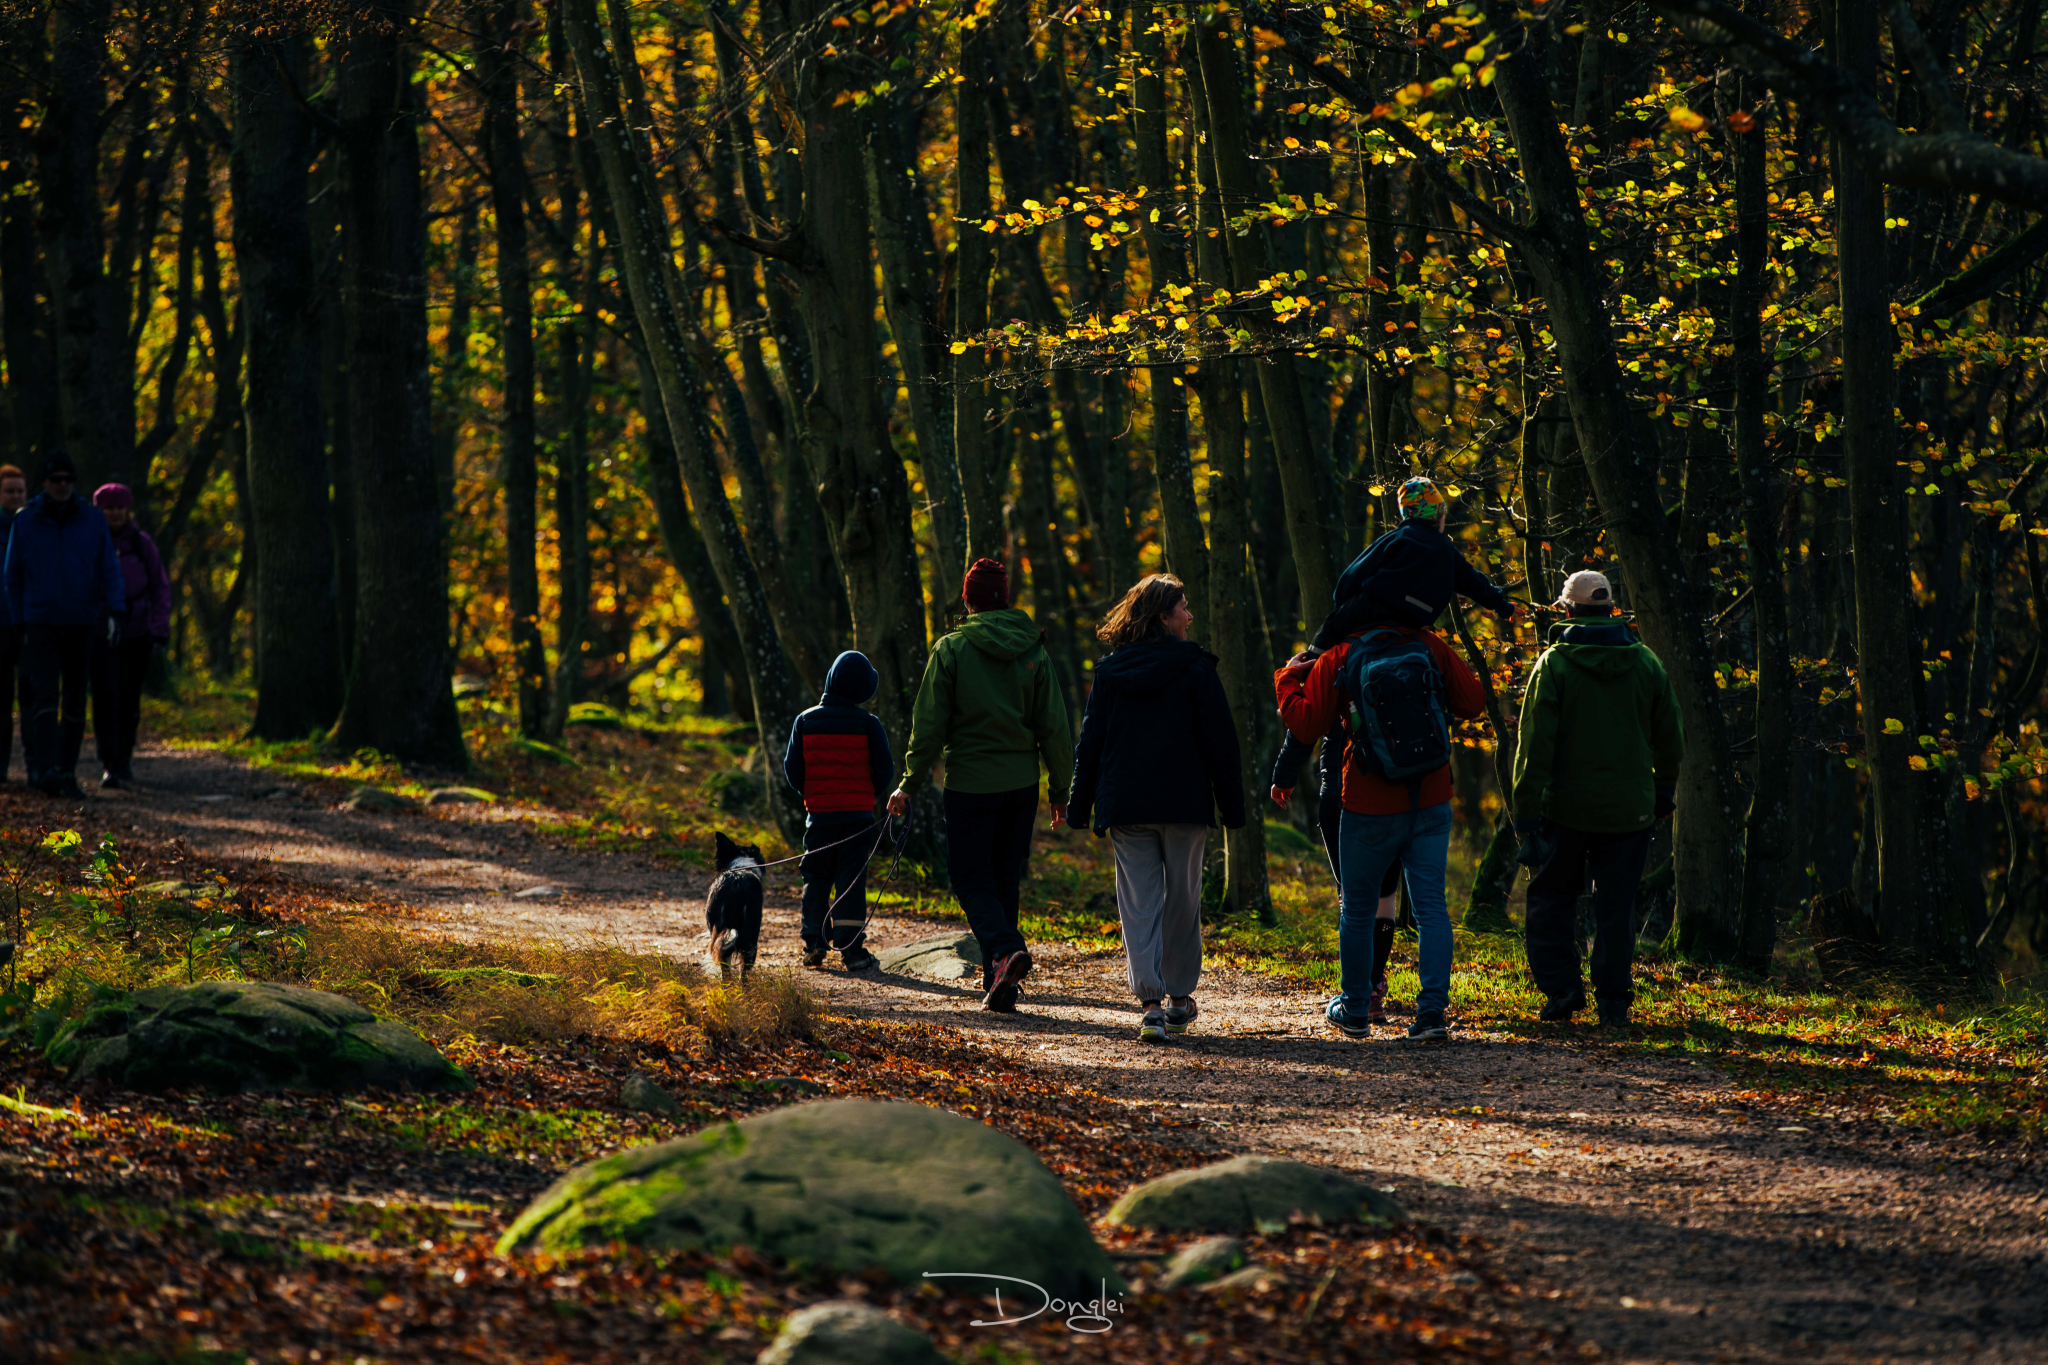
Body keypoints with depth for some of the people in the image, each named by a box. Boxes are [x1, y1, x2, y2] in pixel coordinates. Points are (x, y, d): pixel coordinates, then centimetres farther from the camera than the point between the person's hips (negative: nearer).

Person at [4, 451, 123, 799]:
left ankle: (67, 772, 14)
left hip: (80, 625, 2)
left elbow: (109, 570, 2)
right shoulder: (26, 522, 1)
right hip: (40, 623, -2)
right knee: (46, 695, -16)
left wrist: (114, 611, -11)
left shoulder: (92, 520, 3)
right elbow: (13, 575, 8)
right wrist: (18, 622, 7)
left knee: (75, 701, 6)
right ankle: (45, 768, -23)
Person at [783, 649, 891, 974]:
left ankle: (814, 943, 9)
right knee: (851, 880, 1)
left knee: (816, 878, 13)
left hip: (819, 813, 1)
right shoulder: (868, 724, -7)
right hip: (858, 814, -1)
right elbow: (884, 770, -3)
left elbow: (792, 771, 0)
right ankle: (851, 949, -3)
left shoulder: (805, 721, -2)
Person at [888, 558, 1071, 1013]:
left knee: (971, 878, 4)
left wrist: (910, 784, 1)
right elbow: (1054, 728, 4)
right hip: (1021, 785, 4)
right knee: (1006, 880, 12)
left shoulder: (951, 649, -6)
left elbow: (929, 725, -7)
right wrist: (1060, 790, 11)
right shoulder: (1033, 651, 3)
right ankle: (999, 989, 14)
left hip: (970, 784, -4)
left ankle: (1005, 947, -23)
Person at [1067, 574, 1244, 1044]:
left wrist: (1080, 806, 12)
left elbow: (1090, 741, 7)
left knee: (1139, 903, 0)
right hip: (1185, 805, -2)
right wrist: (1232, 806, 2)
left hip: (1126, 809, 2)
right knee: (1182, 900, 12)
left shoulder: (1109, 670, 4)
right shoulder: (1194, 667, -5)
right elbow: (1219, 741, -4)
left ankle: (1150, 1002, -13)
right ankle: (1179, 997, 19)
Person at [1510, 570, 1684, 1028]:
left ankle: (1561, 989, 3)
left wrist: (1527, 814, -9)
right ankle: (1613, 1003, 6)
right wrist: (1664, 792, 26)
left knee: (1551, 898, 12)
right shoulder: (1646, 664, 3)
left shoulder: (1553, 664, -7)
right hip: (1629, 810, 2)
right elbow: (1670, 740, 10)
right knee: (1615, 908, 8)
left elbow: (1535, 746, -10)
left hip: (1567, 807, -2)